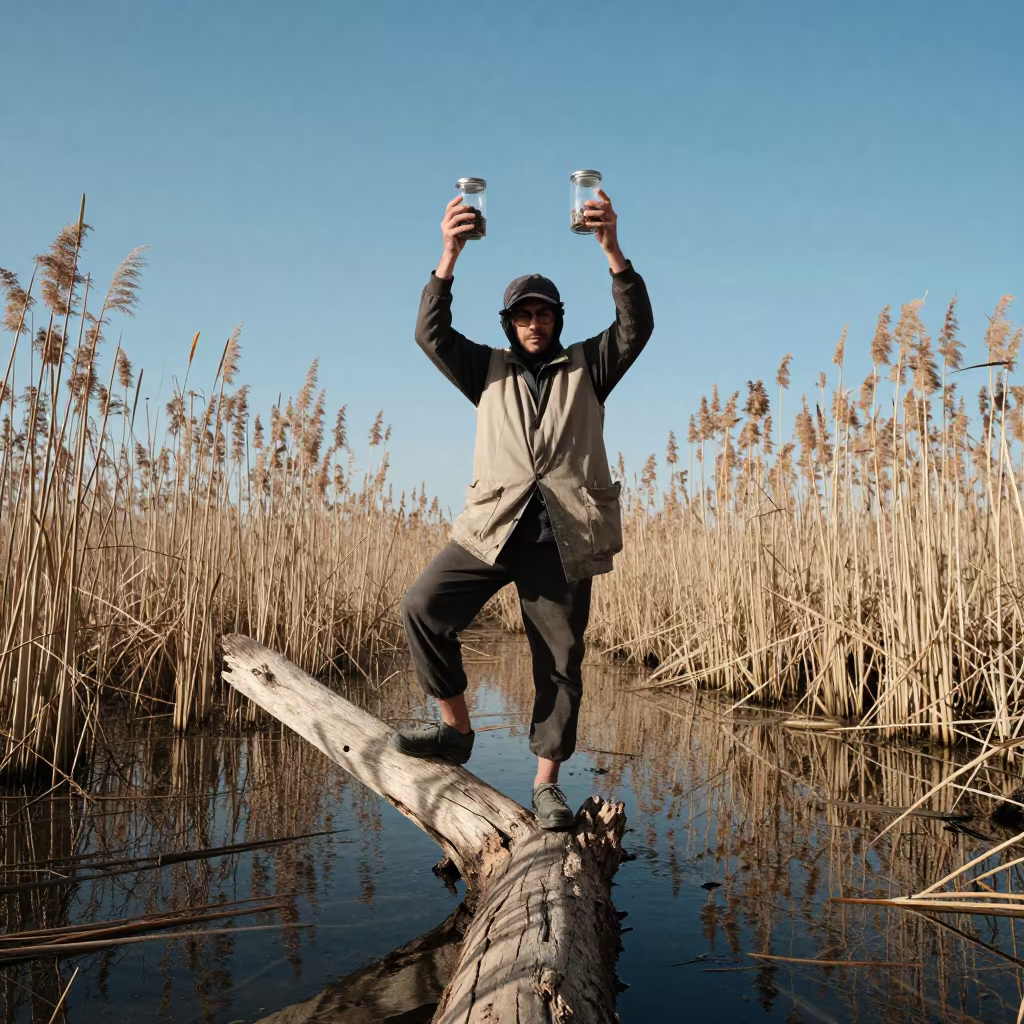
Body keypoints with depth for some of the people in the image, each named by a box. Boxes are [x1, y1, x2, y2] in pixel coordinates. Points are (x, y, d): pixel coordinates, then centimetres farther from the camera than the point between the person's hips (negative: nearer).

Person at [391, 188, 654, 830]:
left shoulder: (586, 367, 13)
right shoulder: (489, 370, 15)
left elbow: (637, 326, -1)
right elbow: (431, 333, 2)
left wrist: (612, 249, -14)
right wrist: (450, 255, -11)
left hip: (563, 536, -1)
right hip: (493, 527, 1)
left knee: (561, 659, 1)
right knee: (423, 607, -14)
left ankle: (547, 782, 14)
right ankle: (455, 728, 4)